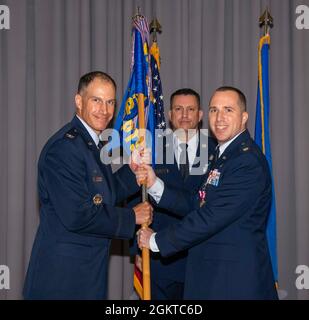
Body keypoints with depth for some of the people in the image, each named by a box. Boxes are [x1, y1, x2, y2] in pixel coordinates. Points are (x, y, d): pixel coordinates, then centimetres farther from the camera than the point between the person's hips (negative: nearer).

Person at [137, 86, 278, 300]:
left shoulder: (248, 161, -18)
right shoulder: (221, 155, 14)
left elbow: (211, 218, -21)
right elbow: (197, 206, 9)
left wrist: (156, 240, -12)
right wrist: (154, 184, -1)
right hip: (211, 273, 8)